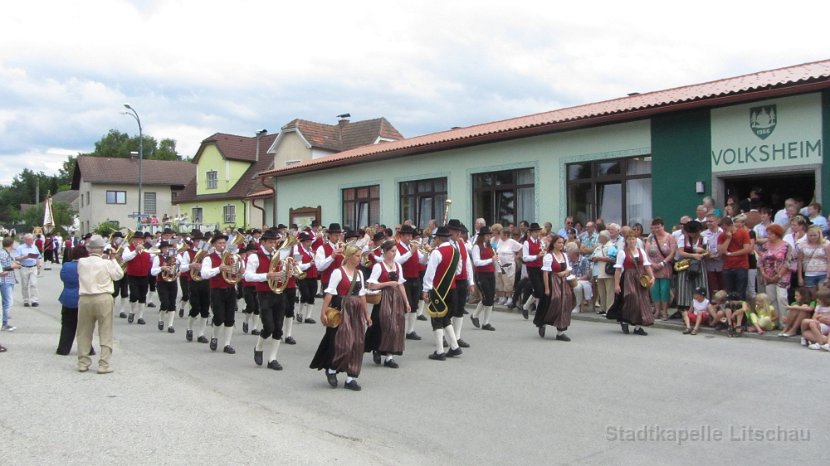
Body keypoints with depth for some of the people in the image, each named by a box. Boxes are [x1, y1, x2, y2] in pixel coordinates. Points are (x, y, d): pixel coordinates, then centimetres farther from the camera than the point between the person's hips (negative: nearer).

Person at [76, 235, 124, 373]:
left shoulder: (81, 262, -1)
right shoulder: (107, 263, -10)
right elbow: (119, 274, 2)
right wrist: (113, 259, 10)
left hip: (84, 299, 3)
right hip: (103, 299, -3)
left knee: (84, 333, 15)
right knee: (105, 333, 4)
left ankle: (83, 363, 21)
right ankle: (104, 364, 2)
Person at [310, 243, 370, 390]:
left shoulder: (359, 273, 11)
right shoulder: (338, 272, -10)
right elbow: (329, 293, -14)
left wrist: (366, 314, 16)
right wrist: (324, 312, -20)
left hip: (356, 311, 7)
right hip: (341, 310, -7)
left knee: (356, 344, 5)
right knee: (343, 343, -9)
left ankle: (350, 378, 13)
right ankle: (331, 370, 17)